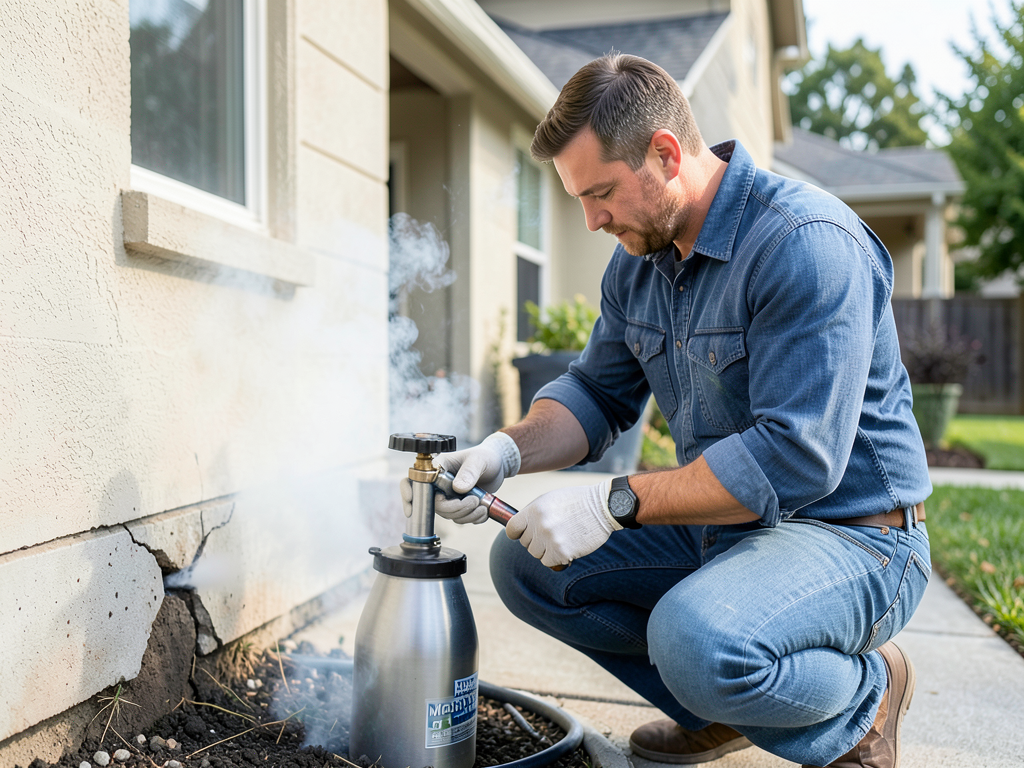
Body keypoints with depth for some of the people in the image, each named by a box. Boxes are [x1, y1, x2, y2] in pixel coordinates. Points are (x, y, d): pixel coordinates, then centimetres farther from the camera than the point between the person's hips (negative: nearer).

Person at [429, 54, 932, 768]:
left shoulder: (808, 243, -23)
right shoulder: (638, 260, 4)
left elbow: (796, 455, -30)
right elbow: (598, 393, 10)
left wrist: (614, 503, -29)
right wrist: (508, 450, -10)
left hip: (846, 532, -8)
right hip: (716, 524, 8)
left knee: (697, 636, -36)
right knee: (524, 563, 0)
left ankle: (865, 696, -1)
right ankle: (717, 707, 13)